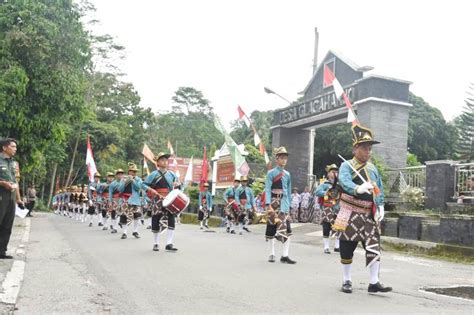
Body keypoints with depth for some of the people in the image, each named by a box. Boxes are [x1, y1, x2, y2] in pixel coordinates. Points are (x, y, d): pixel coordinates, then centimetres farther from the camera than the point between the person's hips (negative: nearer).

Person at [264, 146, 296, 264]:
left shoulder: (287, 174, 12)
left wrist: (288, 205, 13)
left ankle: (285, 256, -4)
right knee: (271, 227, 5)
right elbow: (268, 190, -9)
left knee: (286, 229, -6)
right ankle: (272, 253, 17)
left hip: (284, 203, 4)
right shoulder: (271, 173, -3)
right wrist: (268, 205, -17)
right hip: (274, 202, -4)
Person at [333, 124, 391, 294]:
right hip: (350, 215, -5)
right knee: (347, 248, 4)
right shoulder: (347, 166, -7)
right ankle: (347, 281, 19)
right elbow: (345, 183, -27)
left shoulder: (373, 168, 12)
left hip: (369, 215, 5)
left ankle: (374, 282, 8)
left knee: (374, 247, -1)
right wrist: (359, 188, -46)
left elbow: (380, 190, 17)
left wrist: (380, 207, 3)